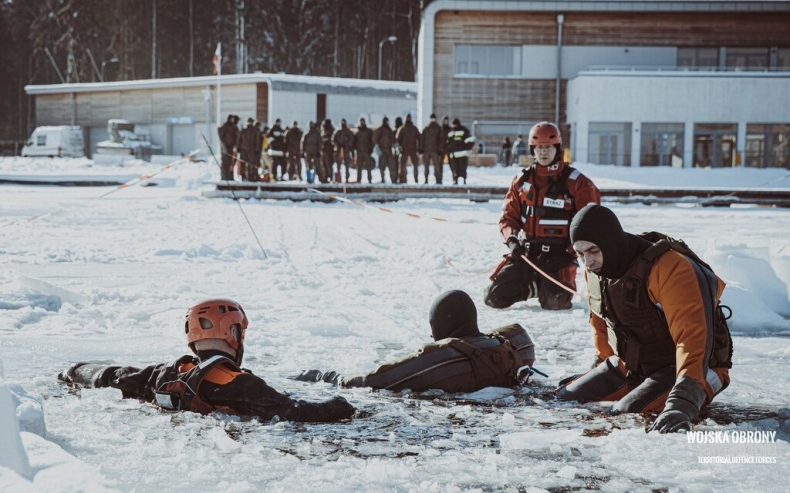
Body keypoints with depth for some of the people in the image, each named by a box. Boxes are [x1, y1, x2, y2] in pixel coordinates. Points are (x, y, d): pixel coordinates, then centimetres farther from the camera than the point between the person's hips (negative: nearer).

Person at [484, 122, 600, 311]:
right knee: (495, 297, -7)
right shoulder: (522, 180, 8)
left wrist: (571, 253, -11)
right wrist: (512, 240, -9)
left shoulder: (576, 182, -5)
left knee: (554, 302, -24)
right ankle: (534, 287, 20)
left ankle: (557, 287, 14)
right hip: (526, 252, 4)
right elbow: (509, 215, 10)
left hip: (559, 255, -4)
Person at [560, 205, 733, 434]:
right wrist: (602, 367, 24)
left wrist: (682, 400, -51)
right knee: (564, 399, 3)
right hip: (629, 365, 8)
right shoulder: (594, 270, -4)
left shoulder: (668, 267, -30)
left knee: (627, 415, -31)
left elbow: (691, 335, -40)